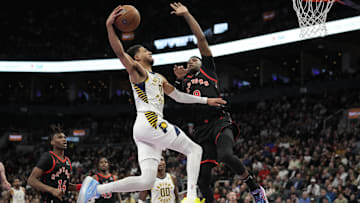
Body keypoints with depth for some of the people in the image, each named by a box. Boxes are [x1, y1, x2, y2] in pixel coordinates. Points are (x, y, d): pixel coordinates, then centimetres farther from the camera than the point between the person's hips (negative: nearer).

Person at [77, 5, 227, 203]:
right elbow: (119, 51, -12)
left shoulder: (158, 78, 31)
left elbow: (178, 96, 36)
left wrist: (206, 100, 31)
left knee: (147, 181, -3)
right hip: (149, 122, -8)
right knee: (194, 150, -3)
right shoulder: (137, 70, 5)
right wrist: (109, 26, -26)